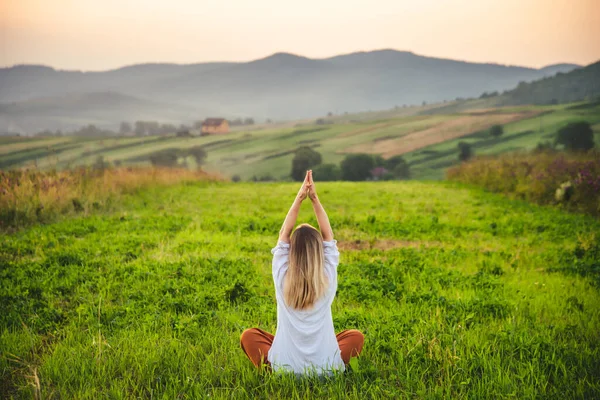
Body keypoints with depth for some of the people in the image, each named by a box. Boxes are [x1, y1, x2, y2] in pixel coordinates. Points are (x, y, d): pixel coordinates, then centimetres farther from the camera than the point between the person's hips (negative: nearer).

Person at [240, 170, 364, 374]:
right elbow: (328, 235, 4)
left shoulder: (282, 277, -8)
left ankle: (272, 368, 4)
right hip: (326, 368, 1)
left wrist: (299, 198, 0)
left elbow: (284, 234, 4)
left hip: (284, 367, 0)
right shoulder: (328, 278, -8)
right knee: (356, 336, 26)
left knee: (248, 336, 22)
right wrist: (314, 199, 0)